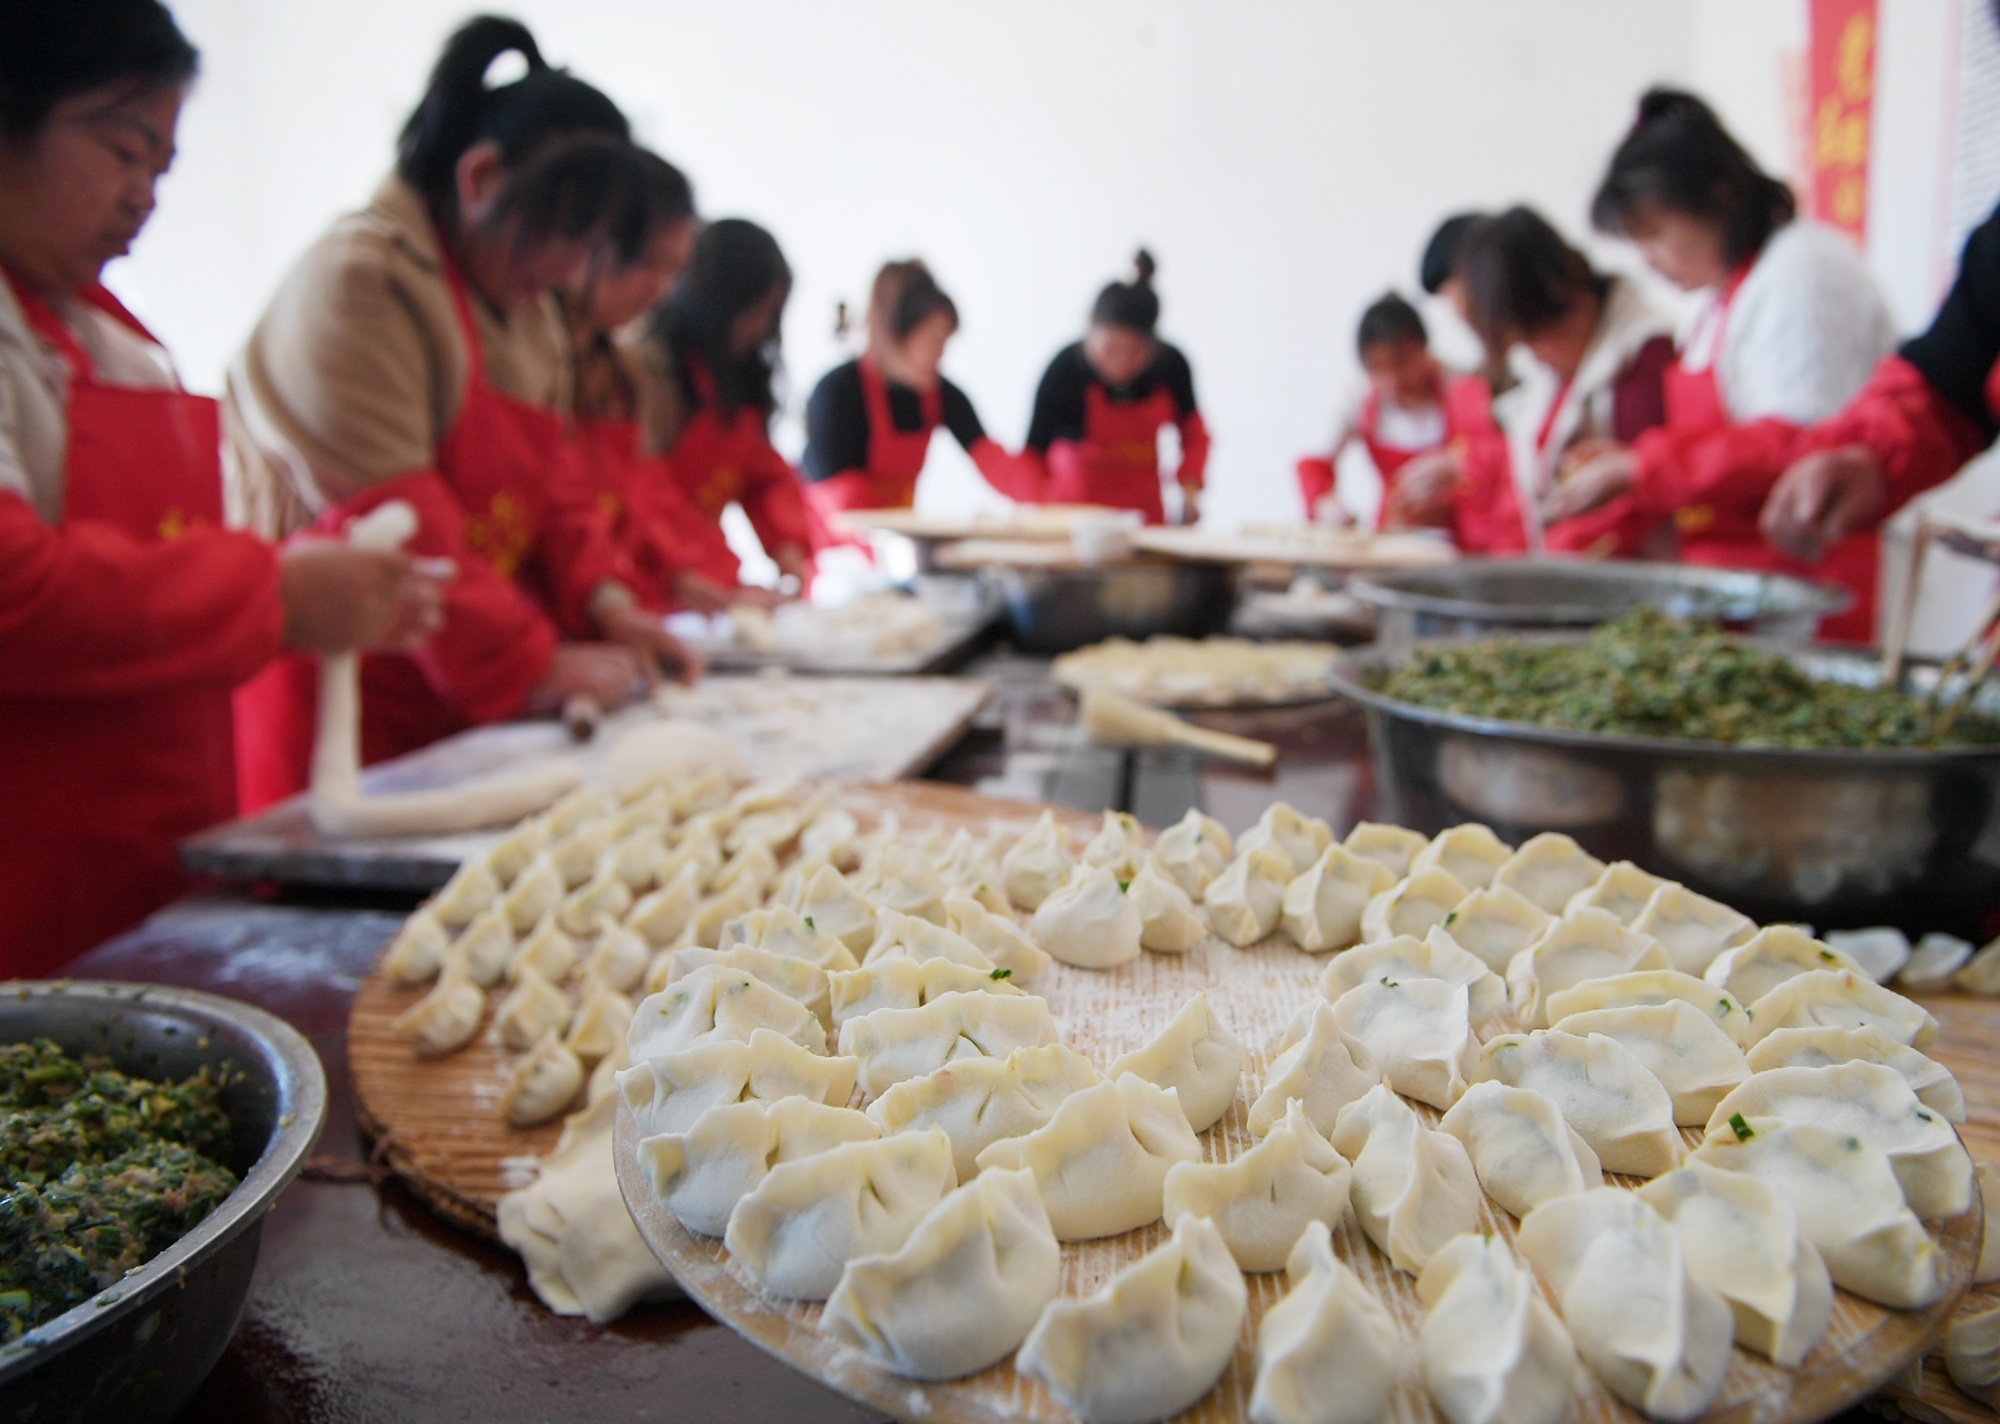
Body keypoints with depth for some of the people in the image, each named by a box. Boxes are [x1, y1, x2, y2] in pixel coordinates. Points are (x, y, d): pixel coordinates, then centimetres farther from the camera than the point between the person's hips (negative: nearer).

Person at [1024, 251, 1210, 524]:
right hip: (1073, 509, -3)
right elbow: (1034, 454, -21)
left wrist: (1190, 489, -8)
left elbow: (1193, 432, 6)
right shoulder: (1065, 370, -19)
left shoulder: (1172, 365, -10)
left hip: (1144, 511, 3)